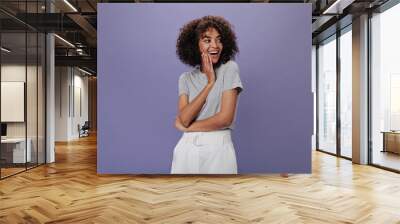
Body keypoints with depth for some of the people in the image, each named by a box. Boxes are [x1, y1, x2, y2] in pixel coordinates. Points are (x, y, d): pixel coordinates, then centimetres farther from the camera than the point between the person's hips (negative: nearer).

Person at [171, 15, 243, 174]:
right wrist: (210, 82, -11)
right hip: (187, 149, 3)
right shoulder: (186, 78, 5)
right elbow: (184, 119, -10)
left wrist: (187, 126, -3)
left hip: (218, 149, -2)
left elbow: (225, 118, -12)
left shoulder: (229, 69, -4)